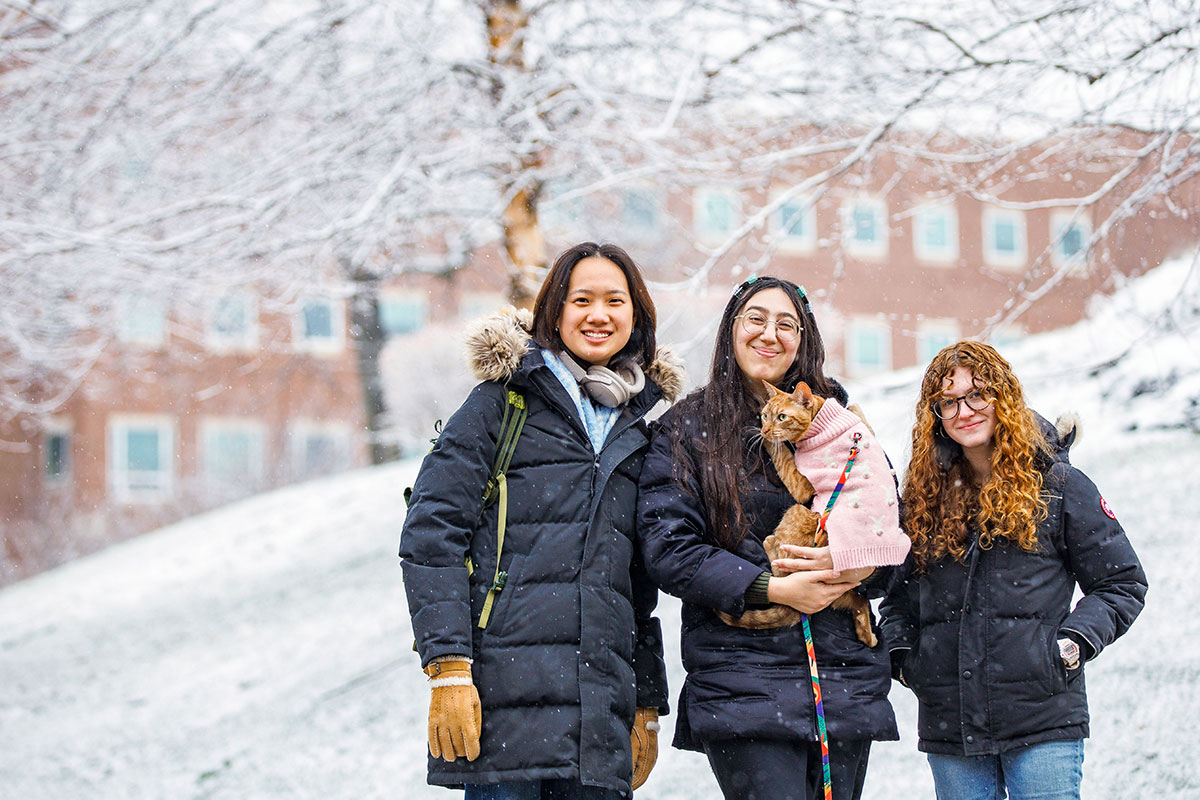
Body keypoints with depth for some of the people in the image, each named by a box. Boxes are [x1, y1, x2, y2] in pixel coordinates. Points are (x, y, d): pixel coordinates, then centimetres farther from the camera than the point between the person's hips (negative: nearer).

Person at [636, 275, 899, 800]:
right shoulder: (686, 431, 6)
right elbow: (667, 549, -5)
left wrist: (860, 566, -10)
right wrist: (772, 588, -14)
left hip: (846, 674, 4)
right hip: (742, 683, -4)